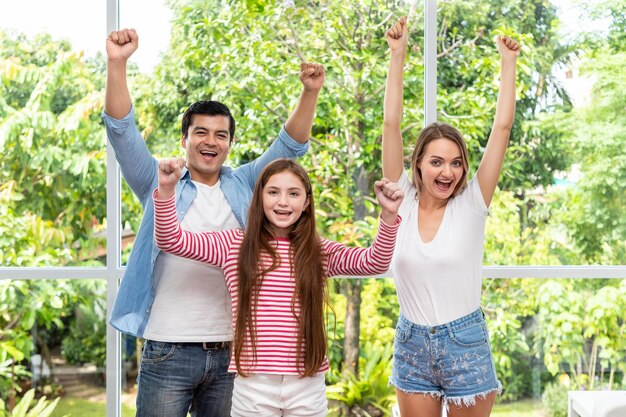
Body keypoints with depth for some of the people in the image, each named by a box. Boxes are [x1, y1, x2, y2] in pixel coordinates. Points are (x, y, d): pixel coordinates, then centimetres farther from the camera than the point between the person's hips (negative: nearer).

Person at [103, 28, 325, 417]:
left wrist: (310, 93, -7)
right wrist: (117, 64, -17)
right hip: (168, 352, -2)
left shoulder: (243, 185, 10)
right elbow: (122, 130, -5)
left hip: (230, 352, 3)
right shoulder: (159, 183, 4)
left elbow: (289, 145, 8)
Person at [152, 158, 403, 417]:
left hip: (308, 387, 1)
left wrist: (389, 215, -20)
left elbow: (374, 263, -5)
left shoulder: (321, 253, 6)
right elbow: (171, 240, -3)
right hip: (252, 384, -1)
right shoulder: (235, 245, 3)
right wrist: (166, 189, -17)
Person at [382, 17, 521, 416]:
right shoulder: (404, 201, -3)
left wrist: (508, 61, -9)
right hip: (411, 344, 2)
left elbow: (503, 127, -10)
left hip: (465, 344, -2)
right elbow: (392, 124, -8)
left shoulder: (472, 204, -6)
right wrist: (398, 55, -10)